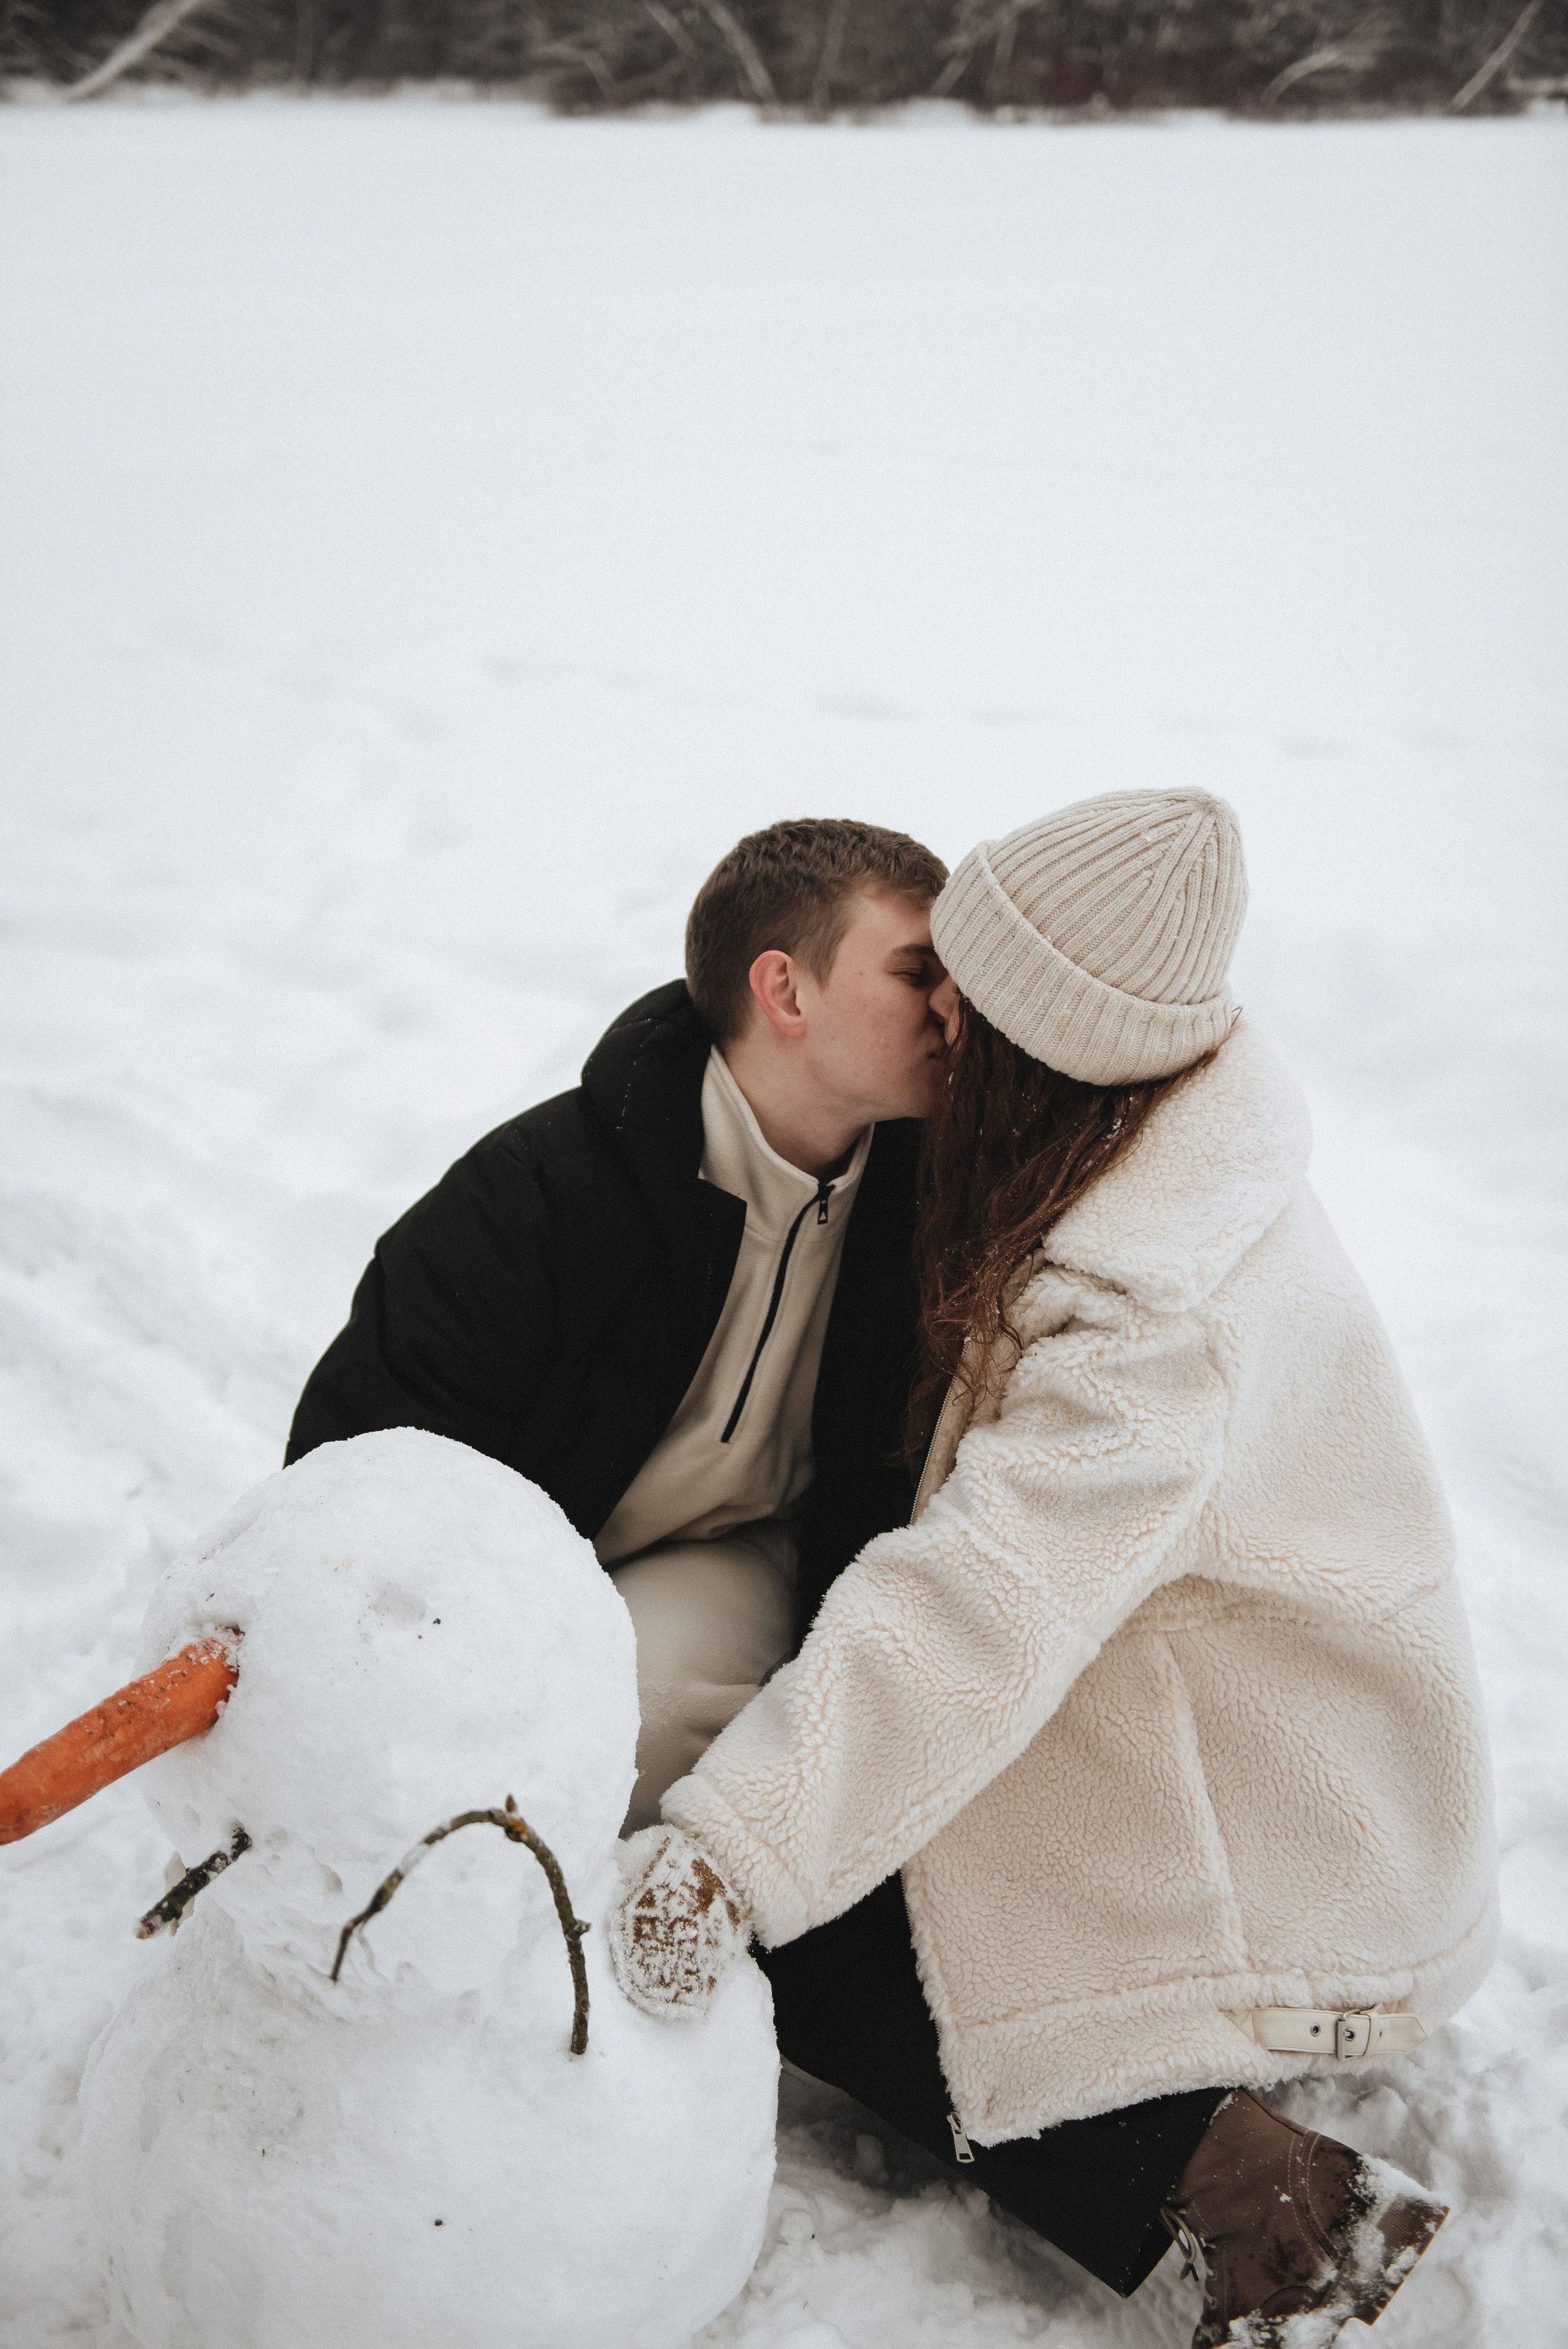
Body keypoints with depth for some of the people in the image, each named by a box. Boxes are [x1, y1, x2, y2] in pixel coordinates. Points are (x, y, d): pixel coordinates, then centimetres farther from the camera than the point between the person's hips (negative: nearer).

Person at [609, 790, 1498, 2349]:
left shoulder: (1172, 1316, -32)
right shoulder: (1155, 1147, -4)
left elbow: (985, 1608, -39)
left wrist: (731, 1845, -40)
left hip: (1291, 1852, -9)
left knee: (802, 1937, -8)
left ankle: (1255, 2198, -5)